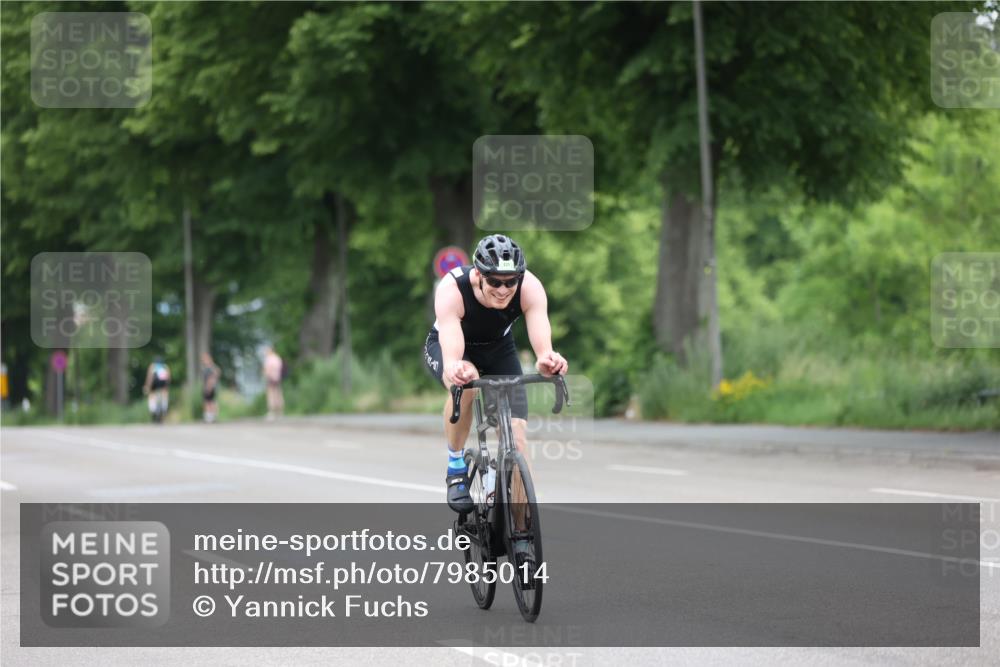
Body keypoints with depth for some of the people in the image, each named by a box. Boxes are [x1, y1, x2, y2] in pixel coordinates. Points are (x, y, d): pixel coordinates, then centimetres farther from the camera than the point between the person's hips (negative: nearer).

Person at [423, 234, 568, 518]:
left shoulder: (529, 287, -31)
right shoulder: (452, 289, -37)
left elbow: (542, 343, -45)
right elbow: (452, 356, -49)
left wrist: (548, 359, -68)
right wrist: (455, 369, -72)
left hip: (498, 349, 2)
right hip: (446, 346, -2)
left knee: (516, 437, -14)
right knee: (465, 384, -37)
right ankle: (456, 467, -13)